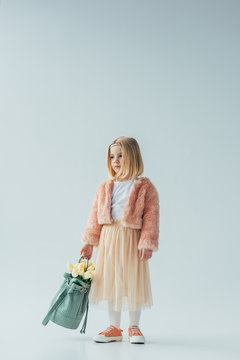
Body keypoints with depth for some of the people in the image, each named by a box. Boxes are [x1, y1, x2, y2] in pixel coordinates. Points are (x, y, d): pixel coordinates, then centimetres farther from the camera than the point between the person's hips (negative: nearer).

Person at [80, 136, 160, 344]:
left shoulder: (145, 187, -4)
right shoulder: (105, 187, 8)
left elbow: (151, 216, -8)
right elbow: (95, 216, 9)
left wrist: (147, 244, -16)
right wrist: (89, 242, 6)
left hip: (132, 240, -4)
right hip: (108, 240, 4)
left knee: (134, 281, 4)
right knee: (110, 282, 9)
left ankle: (134, 327, 22)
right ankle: (114, 328, 22)